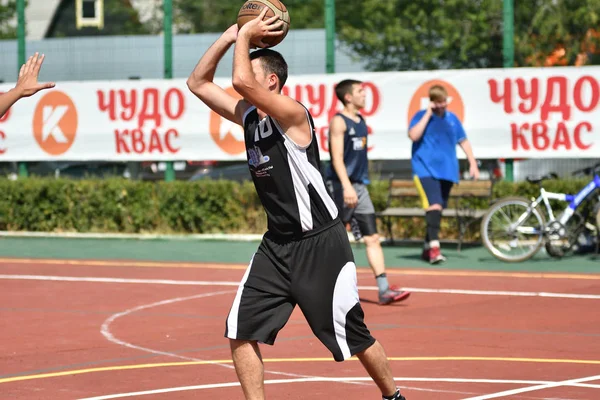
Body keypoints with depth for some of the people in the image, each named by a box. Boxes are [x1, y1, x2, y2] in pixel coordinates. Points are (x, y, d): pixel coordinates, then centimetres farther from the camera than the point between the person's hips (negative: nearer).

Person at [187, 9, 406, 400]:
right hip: (277, 245, 7)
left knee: (354, 337, 4)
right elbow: (198, 83, 9)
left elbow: (241, 81, -33)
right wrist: (229, 36, -1)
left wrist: (245, 36, -16)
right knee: (241, 332, -4)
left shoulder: (292, 113, -18)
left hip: (321, 245, -7)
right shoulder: (248, 115, 5)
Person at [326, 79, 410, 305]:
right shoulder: (339, 122, -9)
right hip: (341, 186, -8)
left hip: (359, 187, 8)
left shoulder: (360, 121, 15)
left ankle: (384, 290, -7)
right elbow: (337, 157, -18)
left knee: (372, 239, -2)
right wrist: (347, 186, -27)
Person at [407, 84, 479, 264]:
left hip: (447, 171, 6)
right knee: (434, 205, -22)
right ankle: (434, 247, -28)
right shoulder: (421, 116, -1)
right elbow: (413, 135, -18)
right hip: (426, 169, -6)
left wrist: (472, 163, 12)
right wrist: (428, 114, -16)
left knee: (438, 209, 10)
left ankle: (427, 248, 20)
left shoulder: (452, 118, 12)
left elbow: (463, 141, 20)